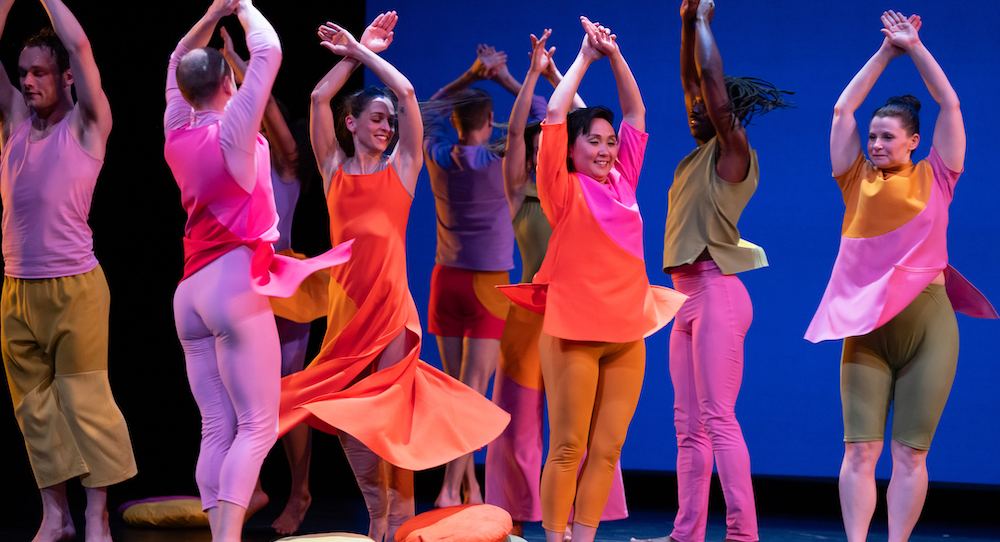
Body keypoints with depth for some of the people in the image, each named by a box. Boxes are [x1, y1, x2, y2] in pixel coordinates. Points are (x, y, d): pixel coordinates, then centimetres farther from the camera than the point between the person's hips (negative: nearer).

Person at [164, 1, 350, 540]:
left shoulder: (177, 136, 7)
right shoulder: (231, 132, -9)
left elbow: (178, 64, 24)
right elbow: (267, 51, -9)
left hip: (190, 289, 7)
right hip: (235, 283, -7)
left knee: (216, 428, 4)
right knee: (257, 425, -7)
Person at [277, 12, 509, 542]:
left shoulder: (400, 168, 7)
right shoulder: (335, 169, 11)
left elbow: (406, 93, -2)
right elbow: (319, 98, 2)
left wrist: (361, 51, 5)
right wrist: (357, 51, 7)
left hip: (390, 305, -2)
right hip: (346, 301, 2)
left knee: (387, 413, -6)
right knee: (346, 417, 3)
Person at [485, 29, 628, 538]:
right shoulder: (520, 197, 6)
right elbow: (514, 130, -2)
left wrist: (557, 75, 9)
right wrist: (534, 73, -5)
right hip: (530, 316, -1)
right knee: (518, 424, 0)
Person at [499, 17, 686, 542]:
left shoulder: (622, 183, 12)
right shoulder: (565, 189, -2)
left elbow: (636, 113, 18)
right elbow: (554, 115, -8)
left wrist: (615, 56, 10)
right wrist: (586, 56, 0)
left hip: (626, 331, 5)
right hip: (573, 331, -5)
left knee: (607, 449, 3)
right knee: (568, 448, -3)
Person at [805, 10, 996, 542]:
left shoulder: (933, 179, 7)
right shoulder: (858, 180, 10)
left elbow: (949, 105, 4)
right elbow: (843, 109, 10)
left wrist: (915, 48, 8)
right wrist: (886, 52, 14)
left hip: (926, 319, -1)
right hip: (866, 325, 1)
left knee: (909, 453, -1)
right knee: (859, 448, -6)